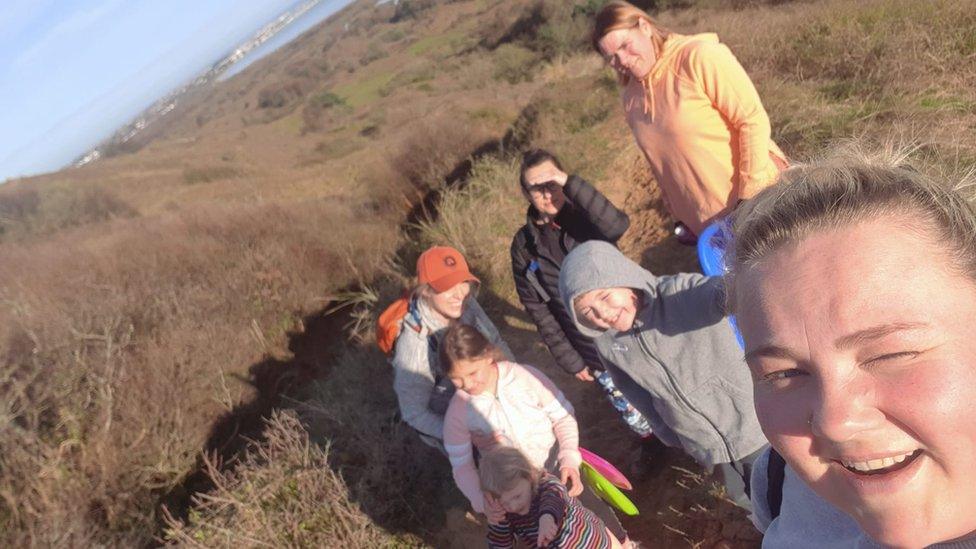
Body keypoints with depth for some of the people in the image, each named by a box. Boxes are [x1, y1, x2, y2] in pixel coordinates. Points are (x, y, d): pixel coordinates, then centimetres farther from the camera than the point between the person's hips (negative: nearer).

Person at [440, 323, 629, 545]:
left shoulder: (526, 376, -16)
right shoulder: (458, 411, -13)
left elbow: (563, 417, -7)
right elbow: (461, 465, -6)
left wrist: (569, 459, -20)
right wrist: (482, 500, -22)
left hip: (559, 471, 0)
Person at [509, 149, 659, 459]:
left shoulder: (583, 215, -11)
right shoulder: (524, 246, -8)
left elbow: (617, 225, -37)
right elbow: (539, 311, -4)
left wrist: (570, 183, -36)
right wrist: (569, 361, -2)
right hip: (595, 353, 1)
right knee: (628, 409, 20)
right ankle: (650, 439, 52)